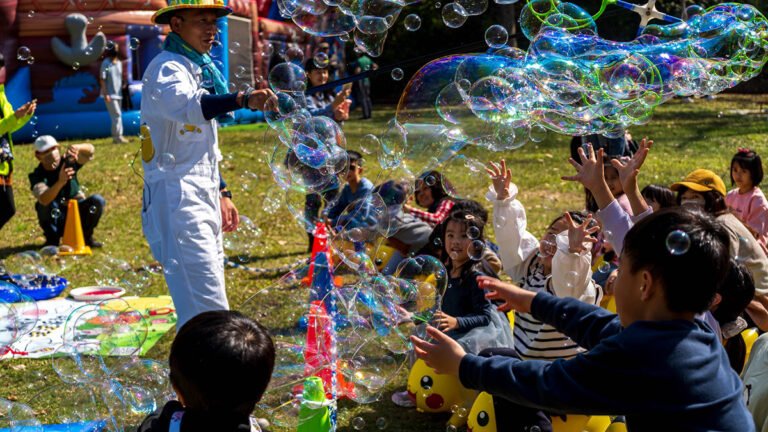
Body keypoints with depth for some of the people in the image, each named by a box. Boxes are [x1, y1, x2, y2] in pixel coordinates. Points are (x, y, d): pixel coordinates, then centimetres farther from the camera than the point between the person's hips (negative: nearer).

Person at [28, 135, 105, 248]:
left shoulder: (68, 162, -6)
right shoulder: (37, 176, -15)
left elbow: (90, 151, -21)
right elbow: (44, 200, -35)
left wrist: (77, 147, -44)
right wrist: (60, 182, -51)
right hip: (56, 220, -2)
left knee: (97, 200, -22)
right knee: (49, 206, -33)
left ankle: (86, 236, -1)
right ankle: (52, 240, -8)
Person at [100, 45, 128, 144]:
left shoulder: (119, 63, 9)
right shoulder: (106, 63, -10)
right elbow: (102, 79, -12)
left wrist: (121, 92, 10)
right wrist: (105, 94, -18)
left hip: (118, 94, 7)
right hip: (110, 95, -7)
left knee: (118, 116, 10)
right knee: (117, 115, -11)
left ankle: (118, 137, 15)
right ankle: (117, 137, -7)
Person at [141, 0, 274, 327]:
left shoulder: (201, 69, 19)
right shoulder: (166, 68, -10)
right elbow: (187, 105, -35)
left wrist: (221, 194, 20)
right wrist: (243, 99, -49)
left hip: (203, 198, 10)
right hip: (177, 198, -10)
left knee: (209, 298, 16)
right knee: (209, 311, -15)